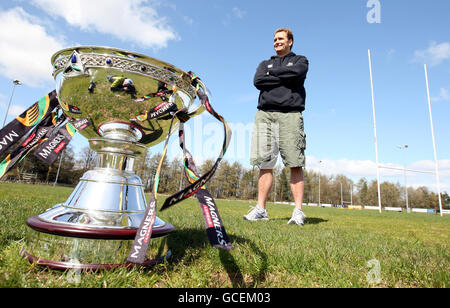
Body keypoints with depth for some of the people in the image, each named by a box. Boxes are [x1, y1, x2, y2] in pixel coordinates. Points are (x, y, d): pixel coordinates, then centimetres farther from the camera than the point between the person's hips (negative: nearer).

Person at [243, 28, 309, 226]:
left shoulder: (300, 60, 23)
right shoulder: (265, 64, 29)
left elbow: (297, 72, -3)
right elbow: (258, 81, 6)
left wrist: (272, 73, 7)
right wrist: (283, 79, 2)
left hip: (290, 114, -2)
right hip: (265, 114, 2)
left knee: (295, 164, -10)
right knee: (265, 163, -4)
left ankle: (298, 211, -8)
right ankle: (261, 209, -2)